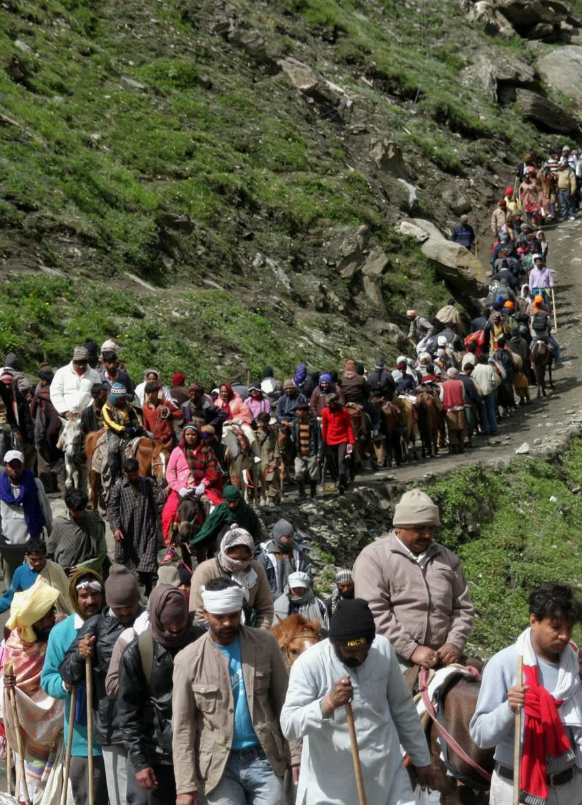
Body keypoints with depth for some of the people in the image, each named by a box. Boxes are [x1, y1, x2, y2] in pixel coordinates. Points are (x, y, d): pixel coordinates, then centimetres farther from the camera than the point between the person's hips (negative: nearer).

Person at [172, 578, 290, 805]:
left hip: (264, 759, 1)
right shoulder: (188, 660, -6)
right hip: (220, 765, -1)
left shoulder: (265, 644, -1)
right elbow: (182, 727, -5)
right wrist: (186, 785, -9)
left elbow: (284, 703, 5)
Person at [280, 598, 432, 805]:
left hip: (387, 773, 3)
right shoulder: (309, 664, -17)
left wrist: (421, 758, 15)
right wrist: (328, 703, -36)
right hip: (332, 788, -3)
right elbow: (289, 727, -22)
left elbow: (402, 708, 9)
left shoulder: (383, 649, -4)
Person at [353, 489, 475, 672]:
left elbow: (463, 608, 18)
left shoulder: (447, 558, 17)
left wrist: (454, 644, -1)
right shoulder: (373, 557, 0)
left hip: (441, 662, 4)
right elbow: (373, 613, -10)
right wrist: (411, 649, -16)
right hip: (394, 662, -4)